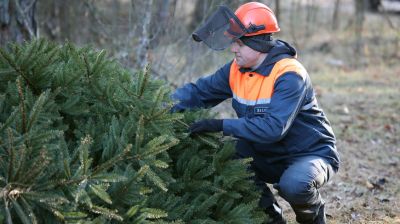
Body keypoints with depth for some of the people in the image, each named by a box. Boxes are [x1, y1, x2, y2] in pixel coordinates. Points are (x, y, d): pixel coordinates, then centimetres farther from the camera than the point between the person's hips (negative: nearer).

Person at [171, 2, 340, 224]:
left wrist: (222, 125, -38)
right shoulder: (237, 69, -4)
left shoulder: (289, 76, -27)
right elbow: (198, 91, -3)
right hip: (269, 157, 7)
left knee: (293, 185, -36)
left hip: (311, 154, -7)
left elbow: (273, 127, -36)